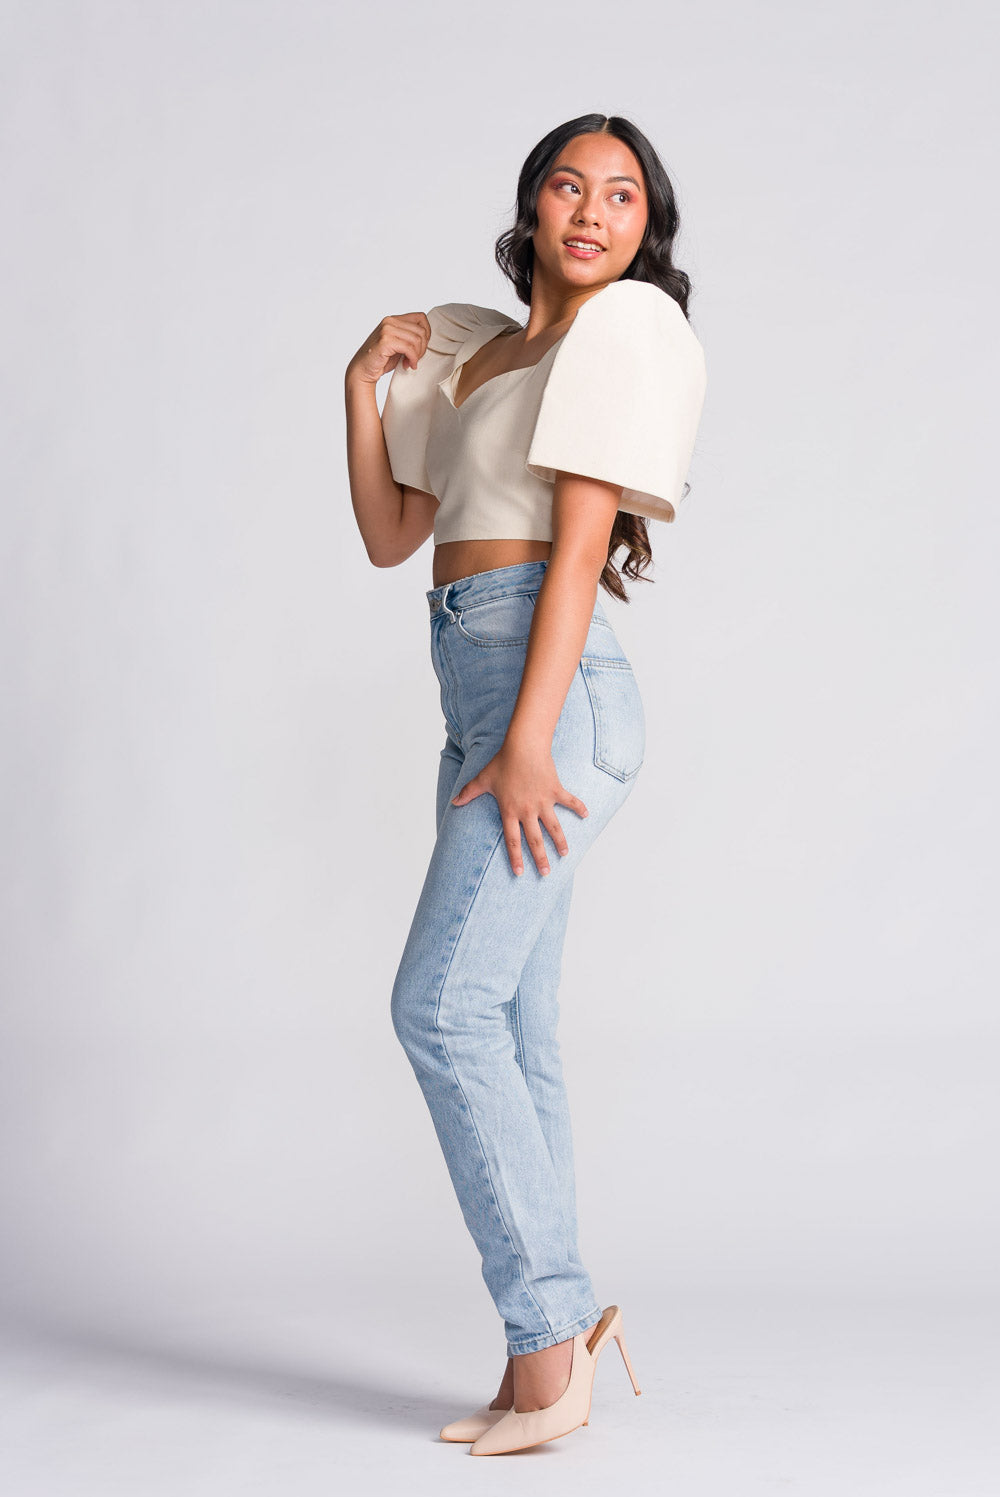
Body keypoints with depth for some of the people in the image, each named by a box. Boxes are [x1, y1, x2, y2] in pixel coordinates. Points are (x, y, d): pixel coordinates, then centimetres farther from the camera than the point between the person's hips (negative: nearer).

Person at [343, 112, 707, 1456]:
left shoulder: (630, 323, -1)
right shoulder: (481, 351, 23)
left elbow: (583, 535, -11)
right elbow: (390, 537, 21)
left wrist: (528, 738, -17)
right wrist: (366, 384, 9)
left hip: (555, 688, -8)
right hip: (482, 691, 8)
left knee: (444, 1005, -14)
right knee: (510, 1029, 5)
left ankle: (551, 1343, -8)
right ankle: (551, 1344, 10)